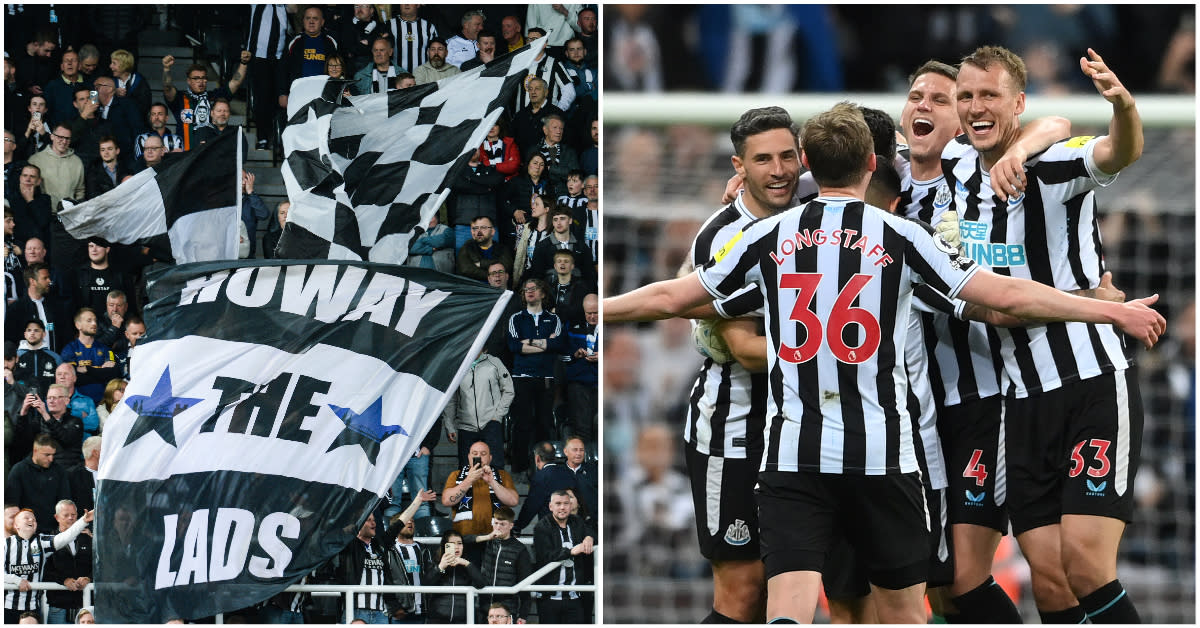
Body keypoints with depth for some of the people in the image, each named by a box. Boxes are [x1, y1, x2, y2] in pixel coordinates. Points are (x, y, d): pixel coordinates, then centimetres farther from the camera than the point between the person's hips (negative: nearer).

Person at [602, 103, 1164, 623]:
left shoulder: (769, 236, 5)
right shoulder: (901, 237, 1)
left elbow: (670, 298, 10)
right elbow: (1007, 296, -1)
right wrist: (1117, 312, 7)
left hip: (790, 454, 0)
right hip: (881, 454, 0)